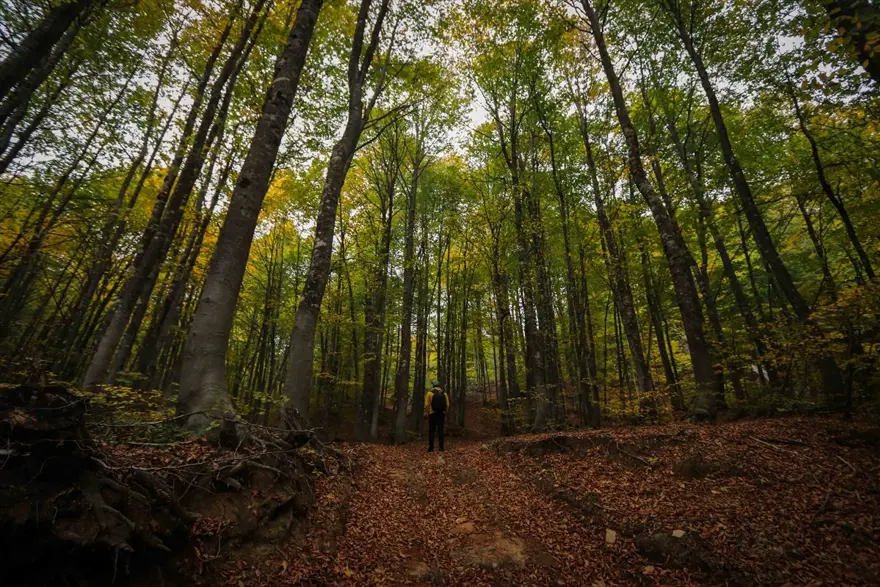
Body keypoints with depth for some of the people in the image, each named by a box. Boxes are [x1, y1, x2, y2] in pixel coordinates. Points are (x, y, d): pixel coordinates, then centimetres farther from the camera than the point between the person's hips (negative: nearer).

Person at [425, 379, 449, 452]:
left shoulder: (430, 393, -5)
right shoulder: (444, 393, 2)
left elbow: (426, 405, -9)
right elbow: (447, 405, -1)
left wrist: (428, 413, 3)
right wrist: (445, 413, 9)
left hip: (432, 414, -2)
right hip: (441, 414, 2)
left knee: (431, 431, 6)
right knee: (440, 431, 7)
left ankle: (431, 448, 5)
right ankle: (441, 447, 5)